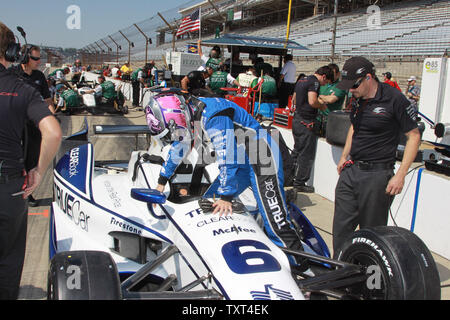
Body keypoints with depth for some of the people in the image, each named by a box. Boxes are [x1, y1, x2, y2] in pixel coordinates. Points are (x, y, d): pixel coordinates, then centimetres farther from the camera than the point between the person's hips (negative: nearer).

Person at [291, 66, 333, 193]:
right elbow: (312, 101, -25)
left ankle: (291, 179, 24)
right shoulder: (314, 82, -13)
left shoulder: (302, 80, 16)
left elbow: (294, 100, 24)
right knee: (306, 155, -2)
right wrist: (322, 106, -8)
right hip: (306, 122, -9)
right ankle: (299, 184, 3)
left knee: (297, 151, 17)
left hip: (296, 119, 9)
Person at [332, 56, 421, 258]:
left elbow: (414, 136, -9)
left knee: (372, 231, 4)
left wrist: (400, 175, -14)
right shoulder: (358, 99, 8)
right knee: (341, 226, 9)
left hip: (377, 175, -7)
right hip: (350, 170, 7)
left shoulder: (394, 100, -12)